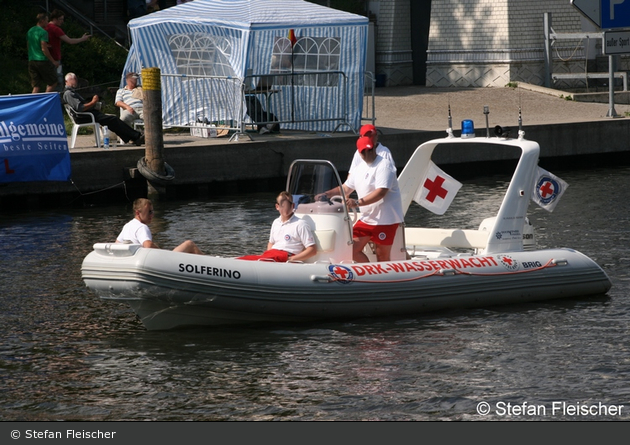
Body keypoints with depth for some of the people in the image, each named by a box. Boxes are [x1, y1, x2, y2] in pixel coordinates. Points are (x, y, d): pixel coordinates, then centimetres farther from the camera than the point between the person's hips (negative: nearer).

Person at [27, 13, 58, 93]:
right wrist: (53, 61, -11)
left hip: (31, 60, 7)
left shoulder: (30, 31, 12)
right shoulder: (43, 32, -12)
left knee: (36, 86, 8)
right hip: (42, 61, -7)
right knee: (53, 83, 5)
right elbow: (44, 49, -16)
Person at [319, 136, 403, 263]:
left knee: (382, 256, -3)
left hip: (386, 219, -8)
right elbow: (345, 188, 22)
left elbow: (381, 192, -24)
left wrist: (358, 202, -31)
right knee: (353, 249, 2)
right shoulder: (359, 168, 14)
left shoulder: (383, 166, -13)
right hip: (366, 218, 8)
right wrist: (327, 194, 6)